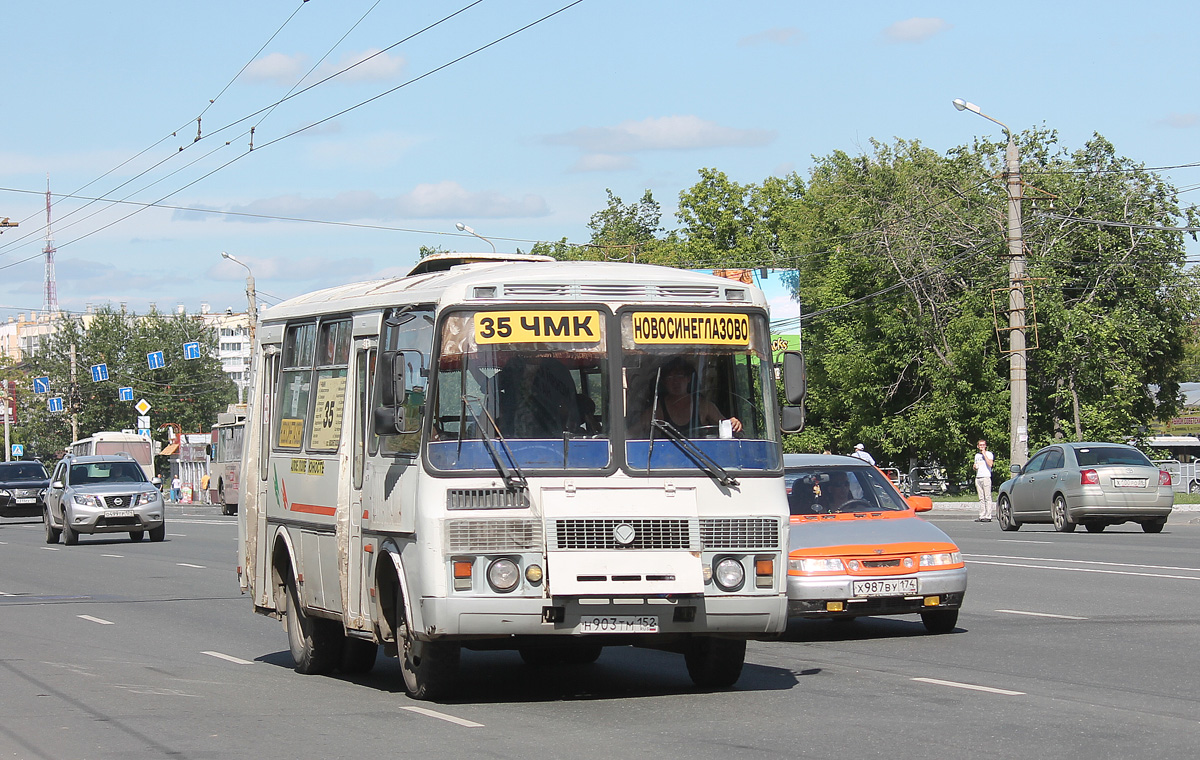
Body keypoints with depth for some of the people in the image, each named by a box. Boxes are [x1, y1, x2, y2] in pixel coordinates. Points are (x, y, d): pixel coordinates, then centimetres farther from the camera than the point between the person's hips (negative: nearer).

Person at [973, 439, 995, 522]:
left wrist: (984, 454, -11)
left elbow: (990, 464, -15)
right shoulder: (977, 455, 21)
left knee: (987, 497, -8)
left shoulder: (989, 454, 1)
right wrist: (974, 467, 7)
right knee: (981, 498, 5)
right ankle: (982, 516, 4)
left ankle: (988, 516, -10)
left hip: (986, 477, -6)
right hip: (978, 477, 6)